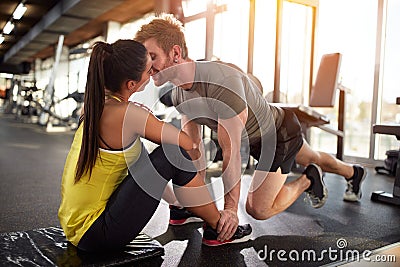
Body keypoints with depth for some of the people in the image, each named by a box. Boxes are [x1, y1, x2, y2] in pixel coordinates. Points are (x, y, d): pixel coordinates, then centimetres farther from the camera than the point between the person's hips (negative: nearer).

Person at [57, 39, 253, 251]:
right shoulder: (126, 114, -23)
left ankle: (179, 209, 36)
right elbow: (188, 144, -11)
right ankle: (217, 228, 3)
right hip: (97, 235, -9)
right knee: (173, 154, -15)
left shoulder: (98, 102, 1)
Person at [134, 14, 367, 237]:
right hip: (256, 140, 8)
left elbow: (231, 152, -37)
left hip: (282, 132, -7)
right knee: (313, 159, 31)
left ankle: (308, 180, 15)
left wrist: (230, 208, -30)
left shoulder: (222, 82, -41)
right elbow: (194, 147, -6)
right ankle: (354, 173, 62)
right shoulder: (179, 94, -14)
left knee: (258, 210, -10)